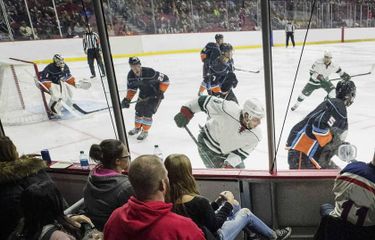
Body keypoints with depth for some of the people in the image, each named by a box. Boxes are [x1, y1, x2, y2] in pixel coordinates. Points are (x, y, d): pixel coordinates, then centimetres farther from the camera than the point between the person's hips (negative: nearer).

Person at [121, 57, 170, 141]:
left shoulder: (150, 72, -34)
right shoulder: (131, 75, -15)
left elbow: (165, 79, -26)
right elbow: (131, 88, 1)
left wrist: (161, 92, -25)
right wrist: (127, 99, -9)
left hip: (155, 94, -6)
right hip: (143, 94, 6)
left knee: (147, 112, -12)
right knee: (138, 110, 11)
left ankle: (145, 131, 8)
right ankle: (137, 127, 38)